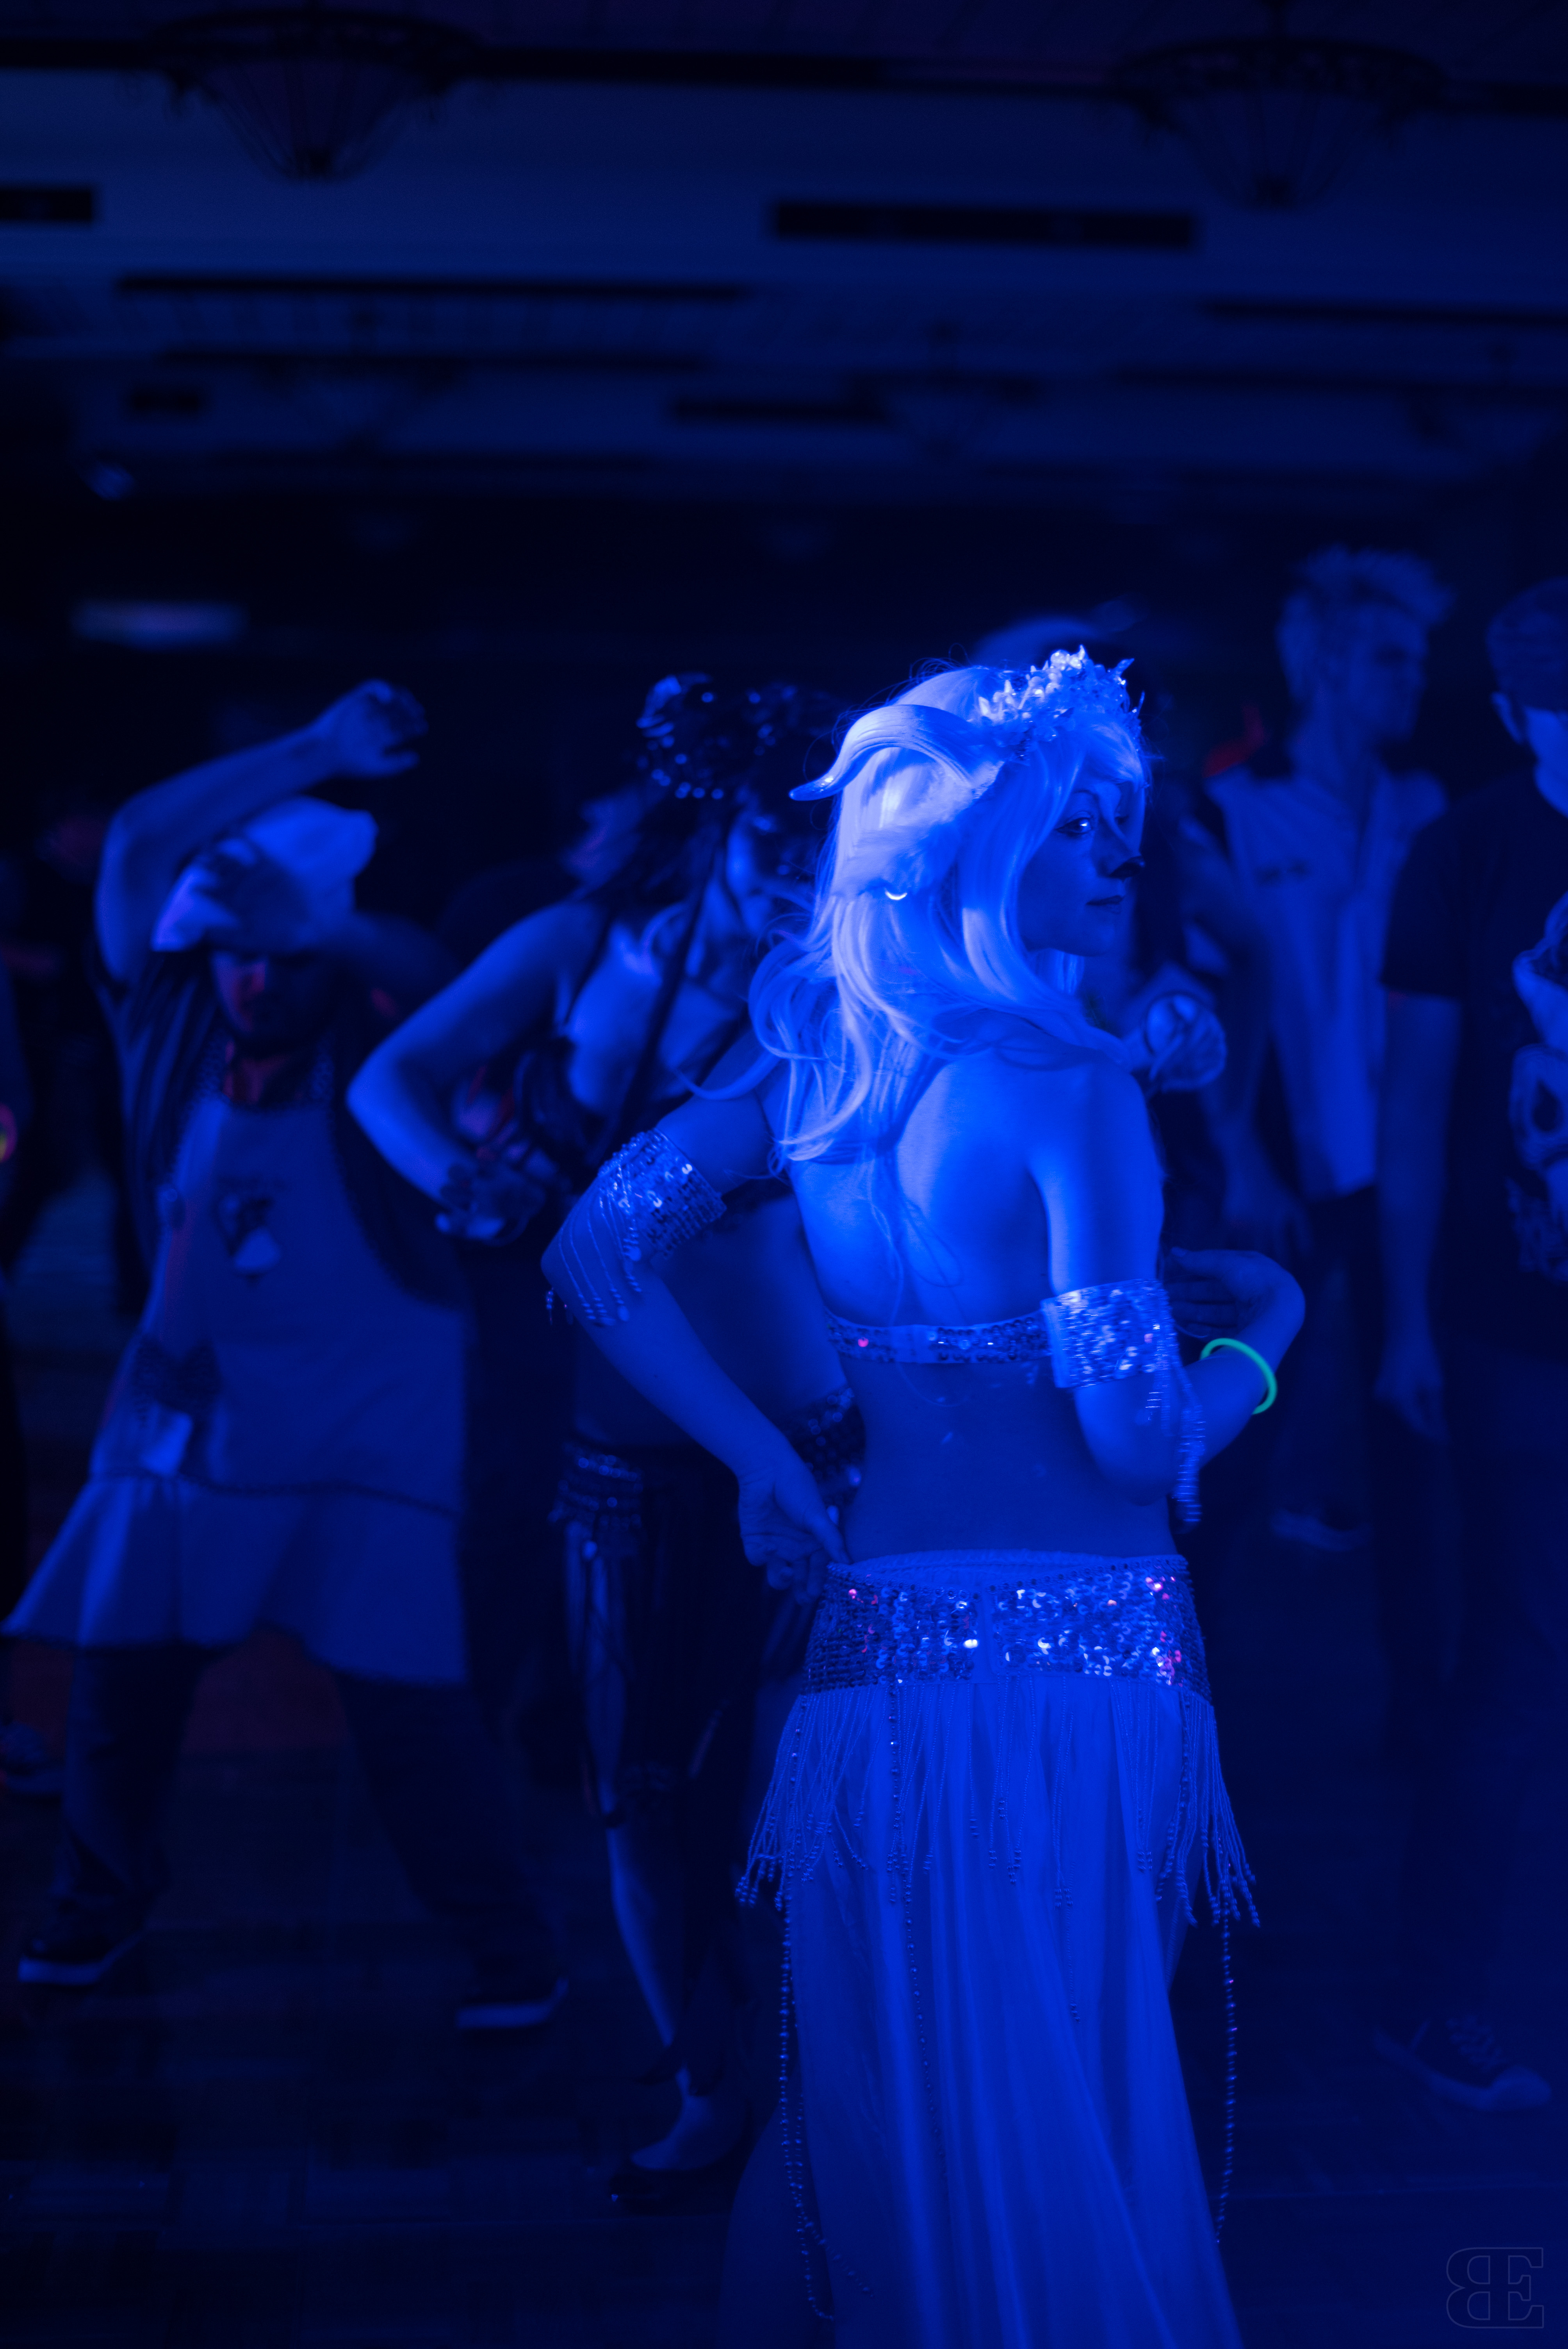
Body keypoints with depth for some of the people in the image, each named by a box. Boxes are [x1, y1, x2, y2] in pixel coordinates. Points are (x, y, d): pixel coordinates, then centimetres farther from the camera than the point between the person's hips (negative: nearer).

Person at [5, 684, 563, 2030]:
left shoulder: (372, 1042, -7)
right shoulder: (176, 1028, -2)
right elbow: (138, 848, -10)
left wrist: (317, 929, -41)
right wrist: (317, 754, -13)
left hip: (367, 1421, -4)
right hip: (190, 1403, 4)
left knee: (405, 1693, -8)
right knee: (123, 1672, 9)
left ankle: (509, 1949, 8)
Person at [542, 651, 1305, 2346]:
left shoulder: (816, 1061, 5)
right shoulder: (1063, 1086, -15)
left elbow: (599, 1245, 10)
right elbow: (1139, 1436, -17)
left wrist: (760, 1455, 9)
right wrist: (1261, 1332, 2)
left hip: (875, 1631, 6)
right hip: (1071, 1662, -6)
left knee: (870, 2096, 20)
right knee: (1054, 2143, 7)